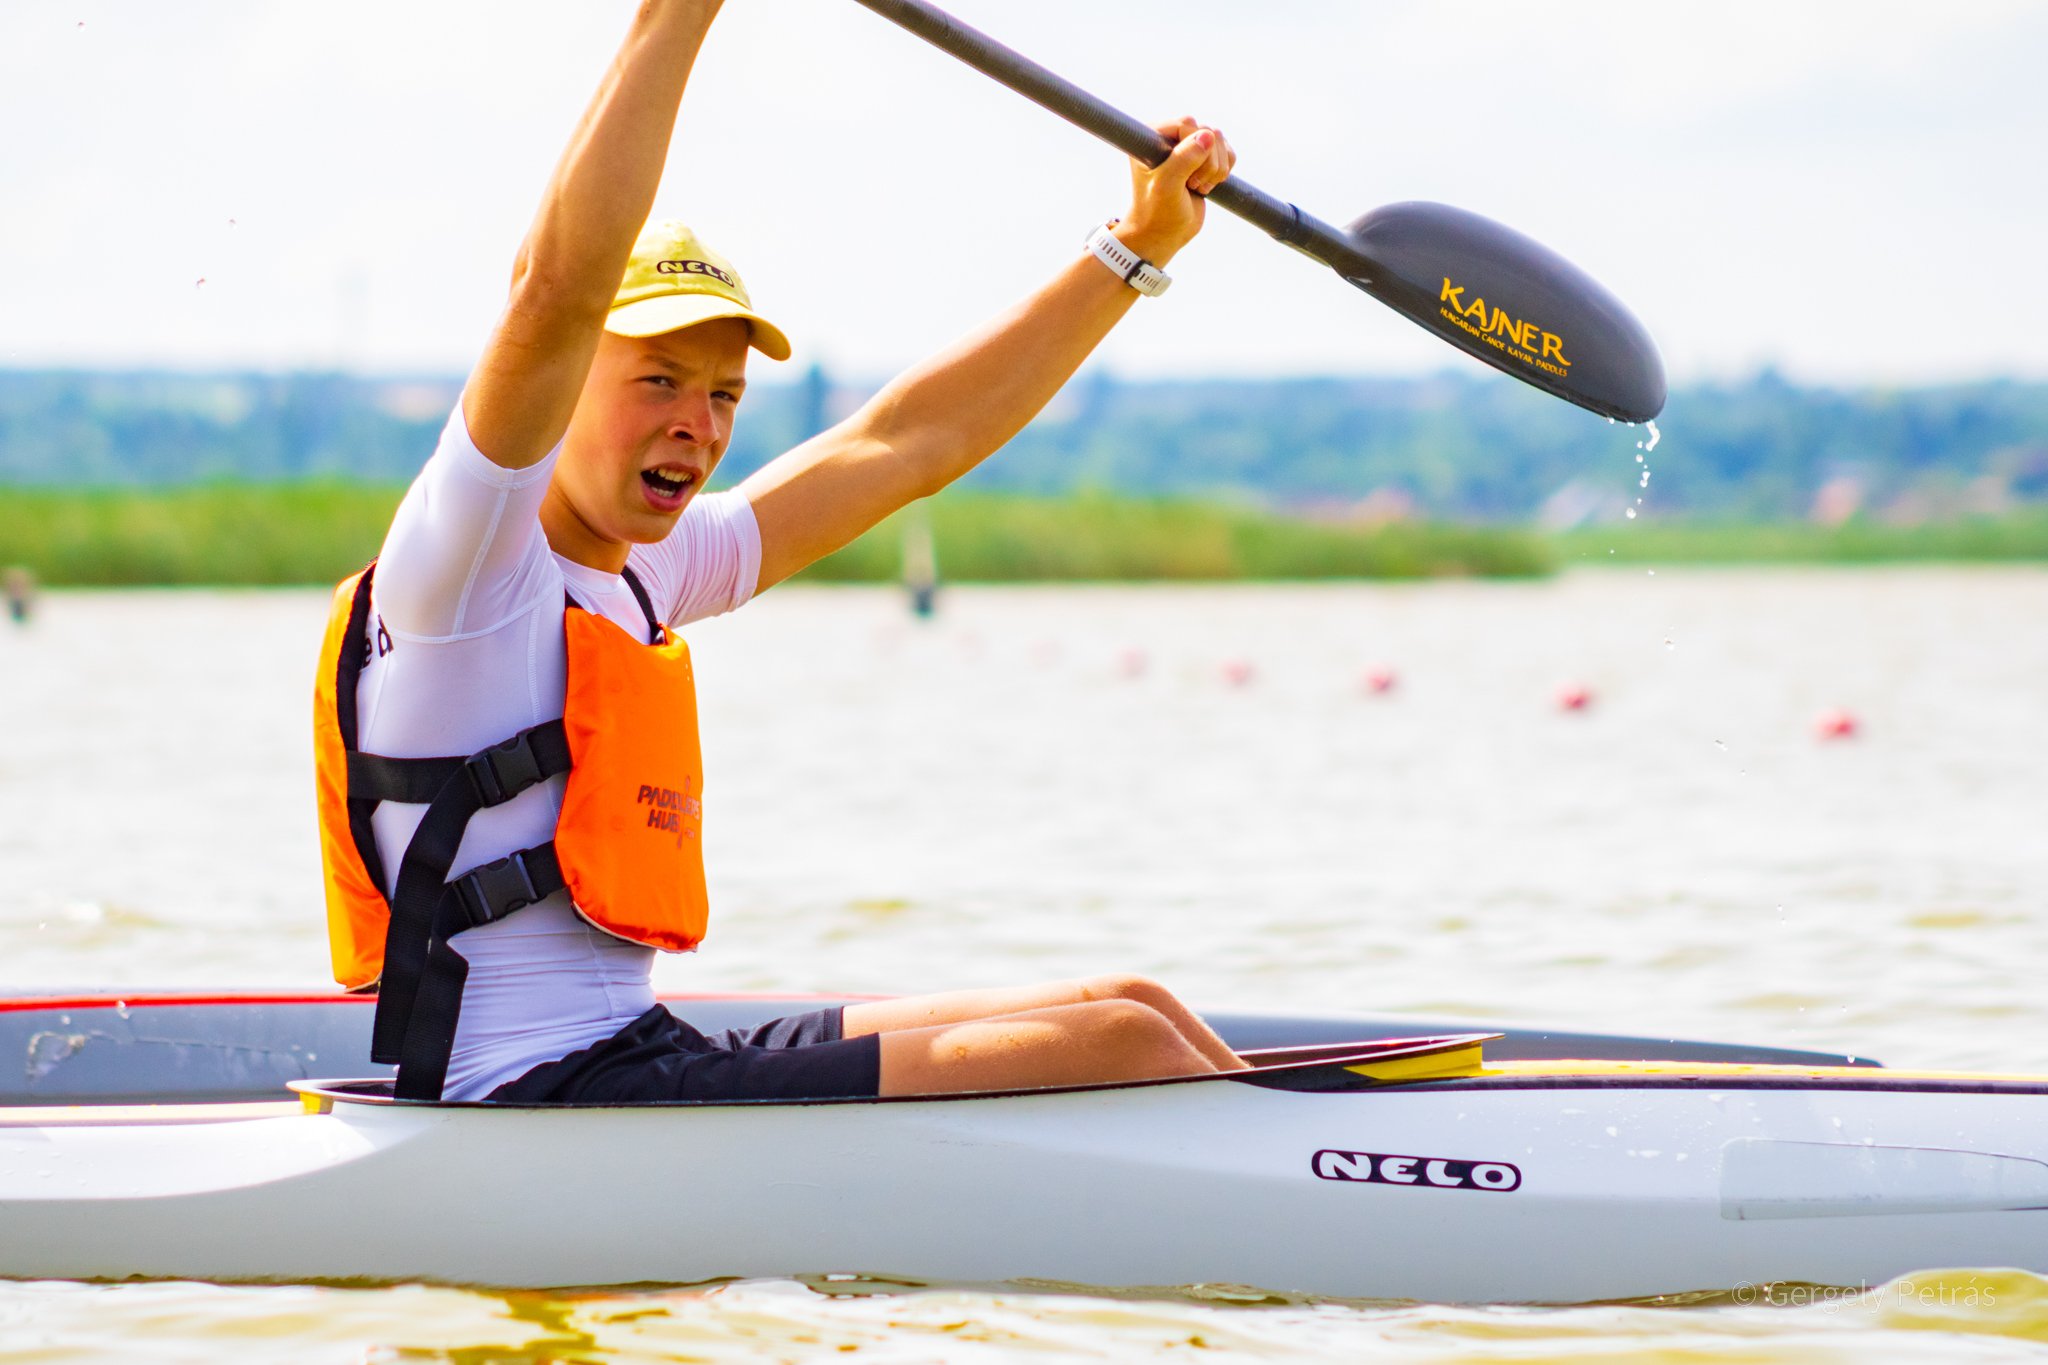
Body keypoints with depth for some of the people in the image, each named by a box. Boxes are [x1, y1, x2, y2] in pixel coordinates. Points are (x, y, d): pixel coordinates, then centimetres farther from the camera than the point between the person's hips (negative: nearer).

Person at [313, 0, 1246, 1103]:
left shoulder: (636, 576, 17)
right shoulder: (463, 565, -9)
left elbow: (904, 443, 22)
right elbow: (558, 289, -26)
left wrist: (1138, 246, 22)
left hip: (639, 1056, 10)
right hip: (534, 1097, -10)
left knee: (1132, 1014, 4)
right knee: (1118, 1051, -16)